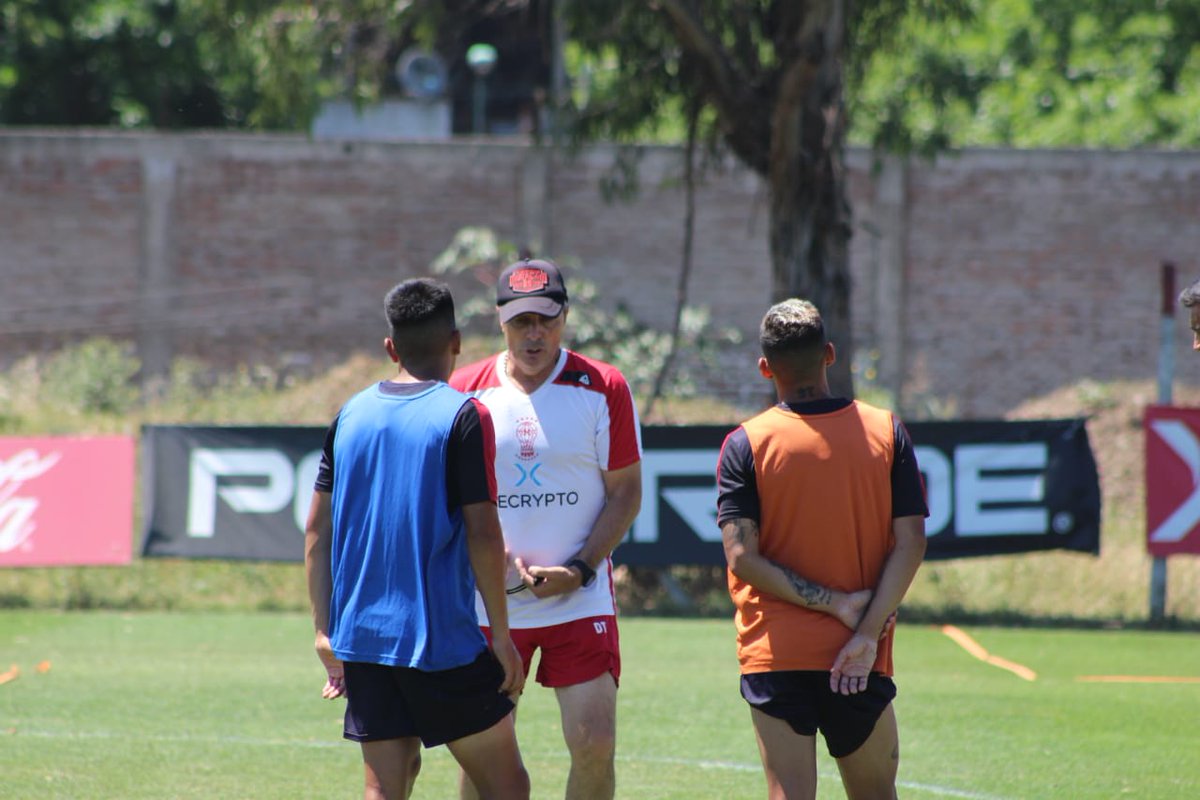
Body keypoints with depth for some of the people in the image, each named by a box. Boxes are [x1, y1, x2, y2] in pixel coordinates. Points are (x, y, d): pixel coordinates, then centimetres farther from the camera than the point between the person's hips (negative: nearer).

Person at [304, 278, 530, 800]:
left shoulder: (351, 415, 9)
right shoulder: (463, 416, -7)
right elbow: (482, 533, -11)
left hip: (361, 639, 5)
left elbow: (317, 531, 10)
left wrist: (326, 631, 16)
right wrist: (501, 636, -5)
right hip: (443, 639, -5)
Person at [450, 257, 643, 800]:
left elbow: (626, 492, 1)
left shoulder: (603, 388, -1)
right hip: (489, 605, 1)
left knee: (594, 744, -8)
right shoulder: (465, 391, 3)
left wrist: (579, 570, -11)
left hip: (581, 599, -1)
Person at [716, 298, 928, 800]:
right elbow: (910, 544, -5)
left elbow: (743, 557, -11)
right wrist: (867, 631, -8)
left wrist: (835, 603, -8)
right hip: (862, 662, 2)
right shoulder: (885, 433, 1)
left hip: (775, 656, -2)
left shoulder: (745, 445, -4)